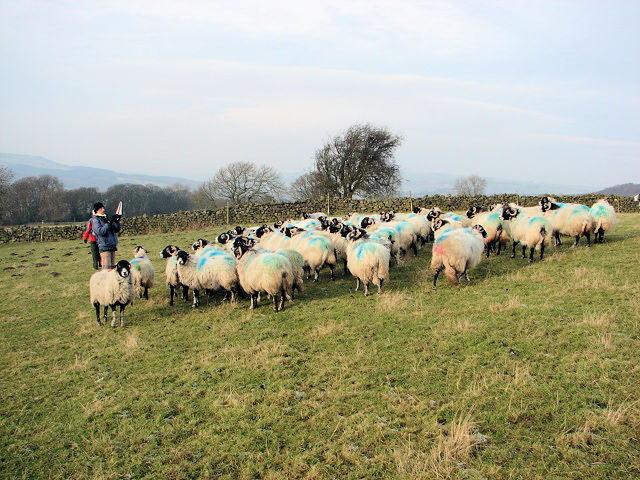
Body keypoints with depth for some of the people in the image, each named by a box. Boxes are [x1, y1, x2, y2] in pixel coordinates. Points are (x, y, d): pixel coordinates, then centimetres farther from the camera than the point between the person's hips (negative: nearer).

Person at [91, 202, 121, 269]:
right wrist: (109, 223, -19)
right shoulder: (95, 220, -3)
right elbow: (100, 231, -18)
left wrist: (117, 221, -1)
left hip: (112, 246, 7)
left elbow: (117, 229, 16)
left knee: (112, 267, 9)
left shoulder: (106, 218, 17)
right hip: (104, 247, -7)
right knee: (106, 267, -13)